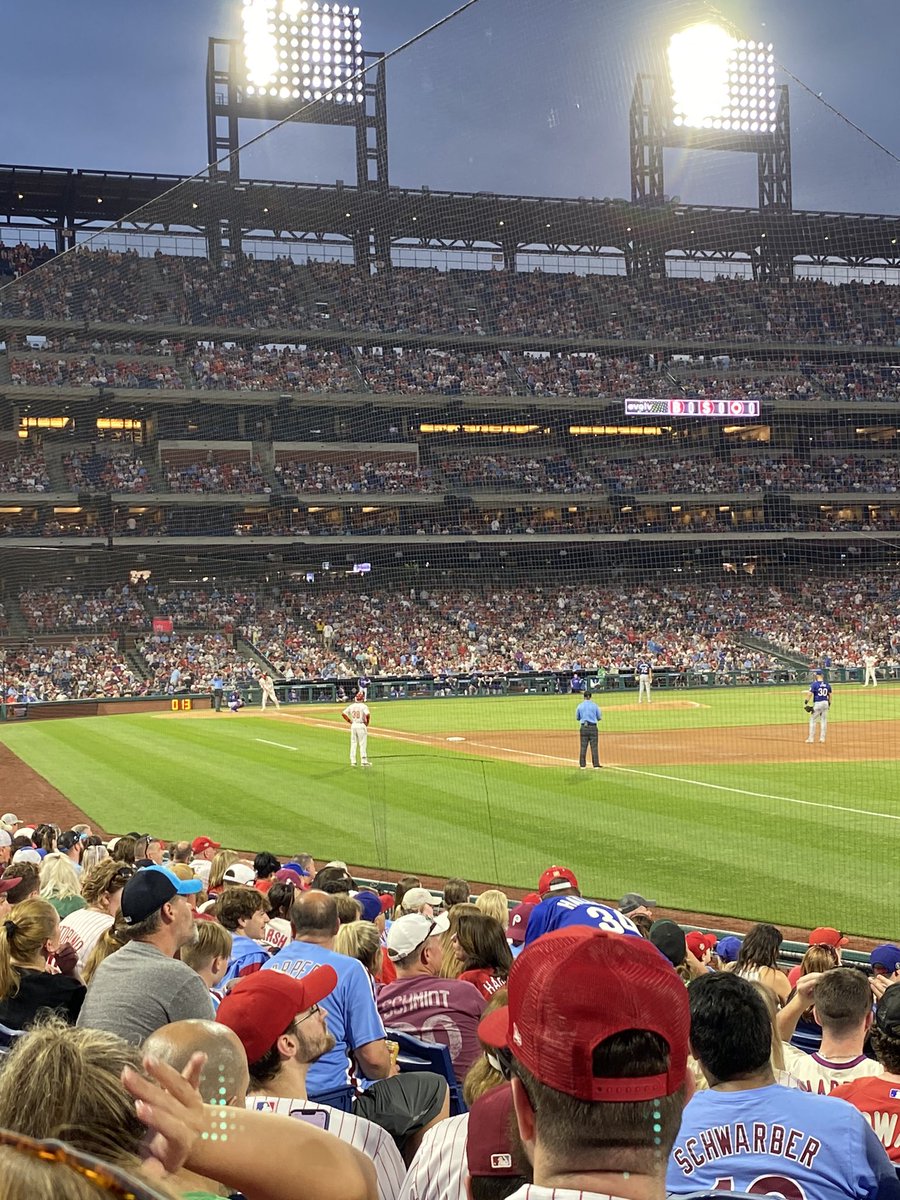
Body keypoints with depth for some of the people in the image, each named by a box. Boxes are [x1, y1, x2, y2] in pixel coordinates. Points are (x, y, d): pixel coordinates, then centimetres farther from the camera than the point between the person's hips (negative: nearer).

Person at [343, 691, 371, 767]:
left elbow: (343, 713, 3)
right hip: (361, 725, -4)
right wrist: (367, 722, -7)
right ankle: (364, 761, 0)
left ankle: (353, 761, 8)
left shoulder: (351, 706, 5)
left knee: (353, 744, 9)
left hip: (353, 726, 4)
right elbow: (368, 715, -24)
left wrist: (349, 721, 8)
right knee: (363, 744, 0)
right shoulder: (363, 706, -9)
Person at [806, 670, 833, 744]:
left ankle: (811, 738, 2)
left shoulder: (814, 684, -9)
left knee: (813, 720, 4)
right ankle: (822, 738, 13)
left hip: (817, 704, -5)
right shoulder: (827, 685, 6)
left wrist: (806, 702, -10)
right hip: (825, 703, 5)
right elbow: (830, 696, 10)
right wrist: (829, 703, 19)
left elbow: (810, 694, -15)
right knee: (824, 721, 12)